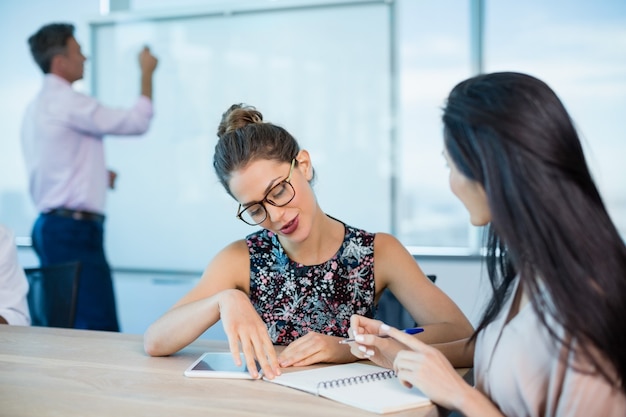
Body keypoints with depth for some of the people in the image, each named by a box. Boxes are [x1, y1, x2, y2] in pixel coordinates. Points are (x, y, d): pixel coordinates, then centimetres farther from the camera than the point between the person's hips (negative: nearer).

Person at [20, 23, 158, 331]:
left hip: (51, 227, 10)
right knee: (101, 330, -11)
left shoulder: (37, 107, 17)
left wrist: (98, 176, 18)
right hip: (74, 230, -10)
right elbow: (137, 121, -11)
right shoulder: (69, 103, -13)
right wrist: (147, 72, 2)